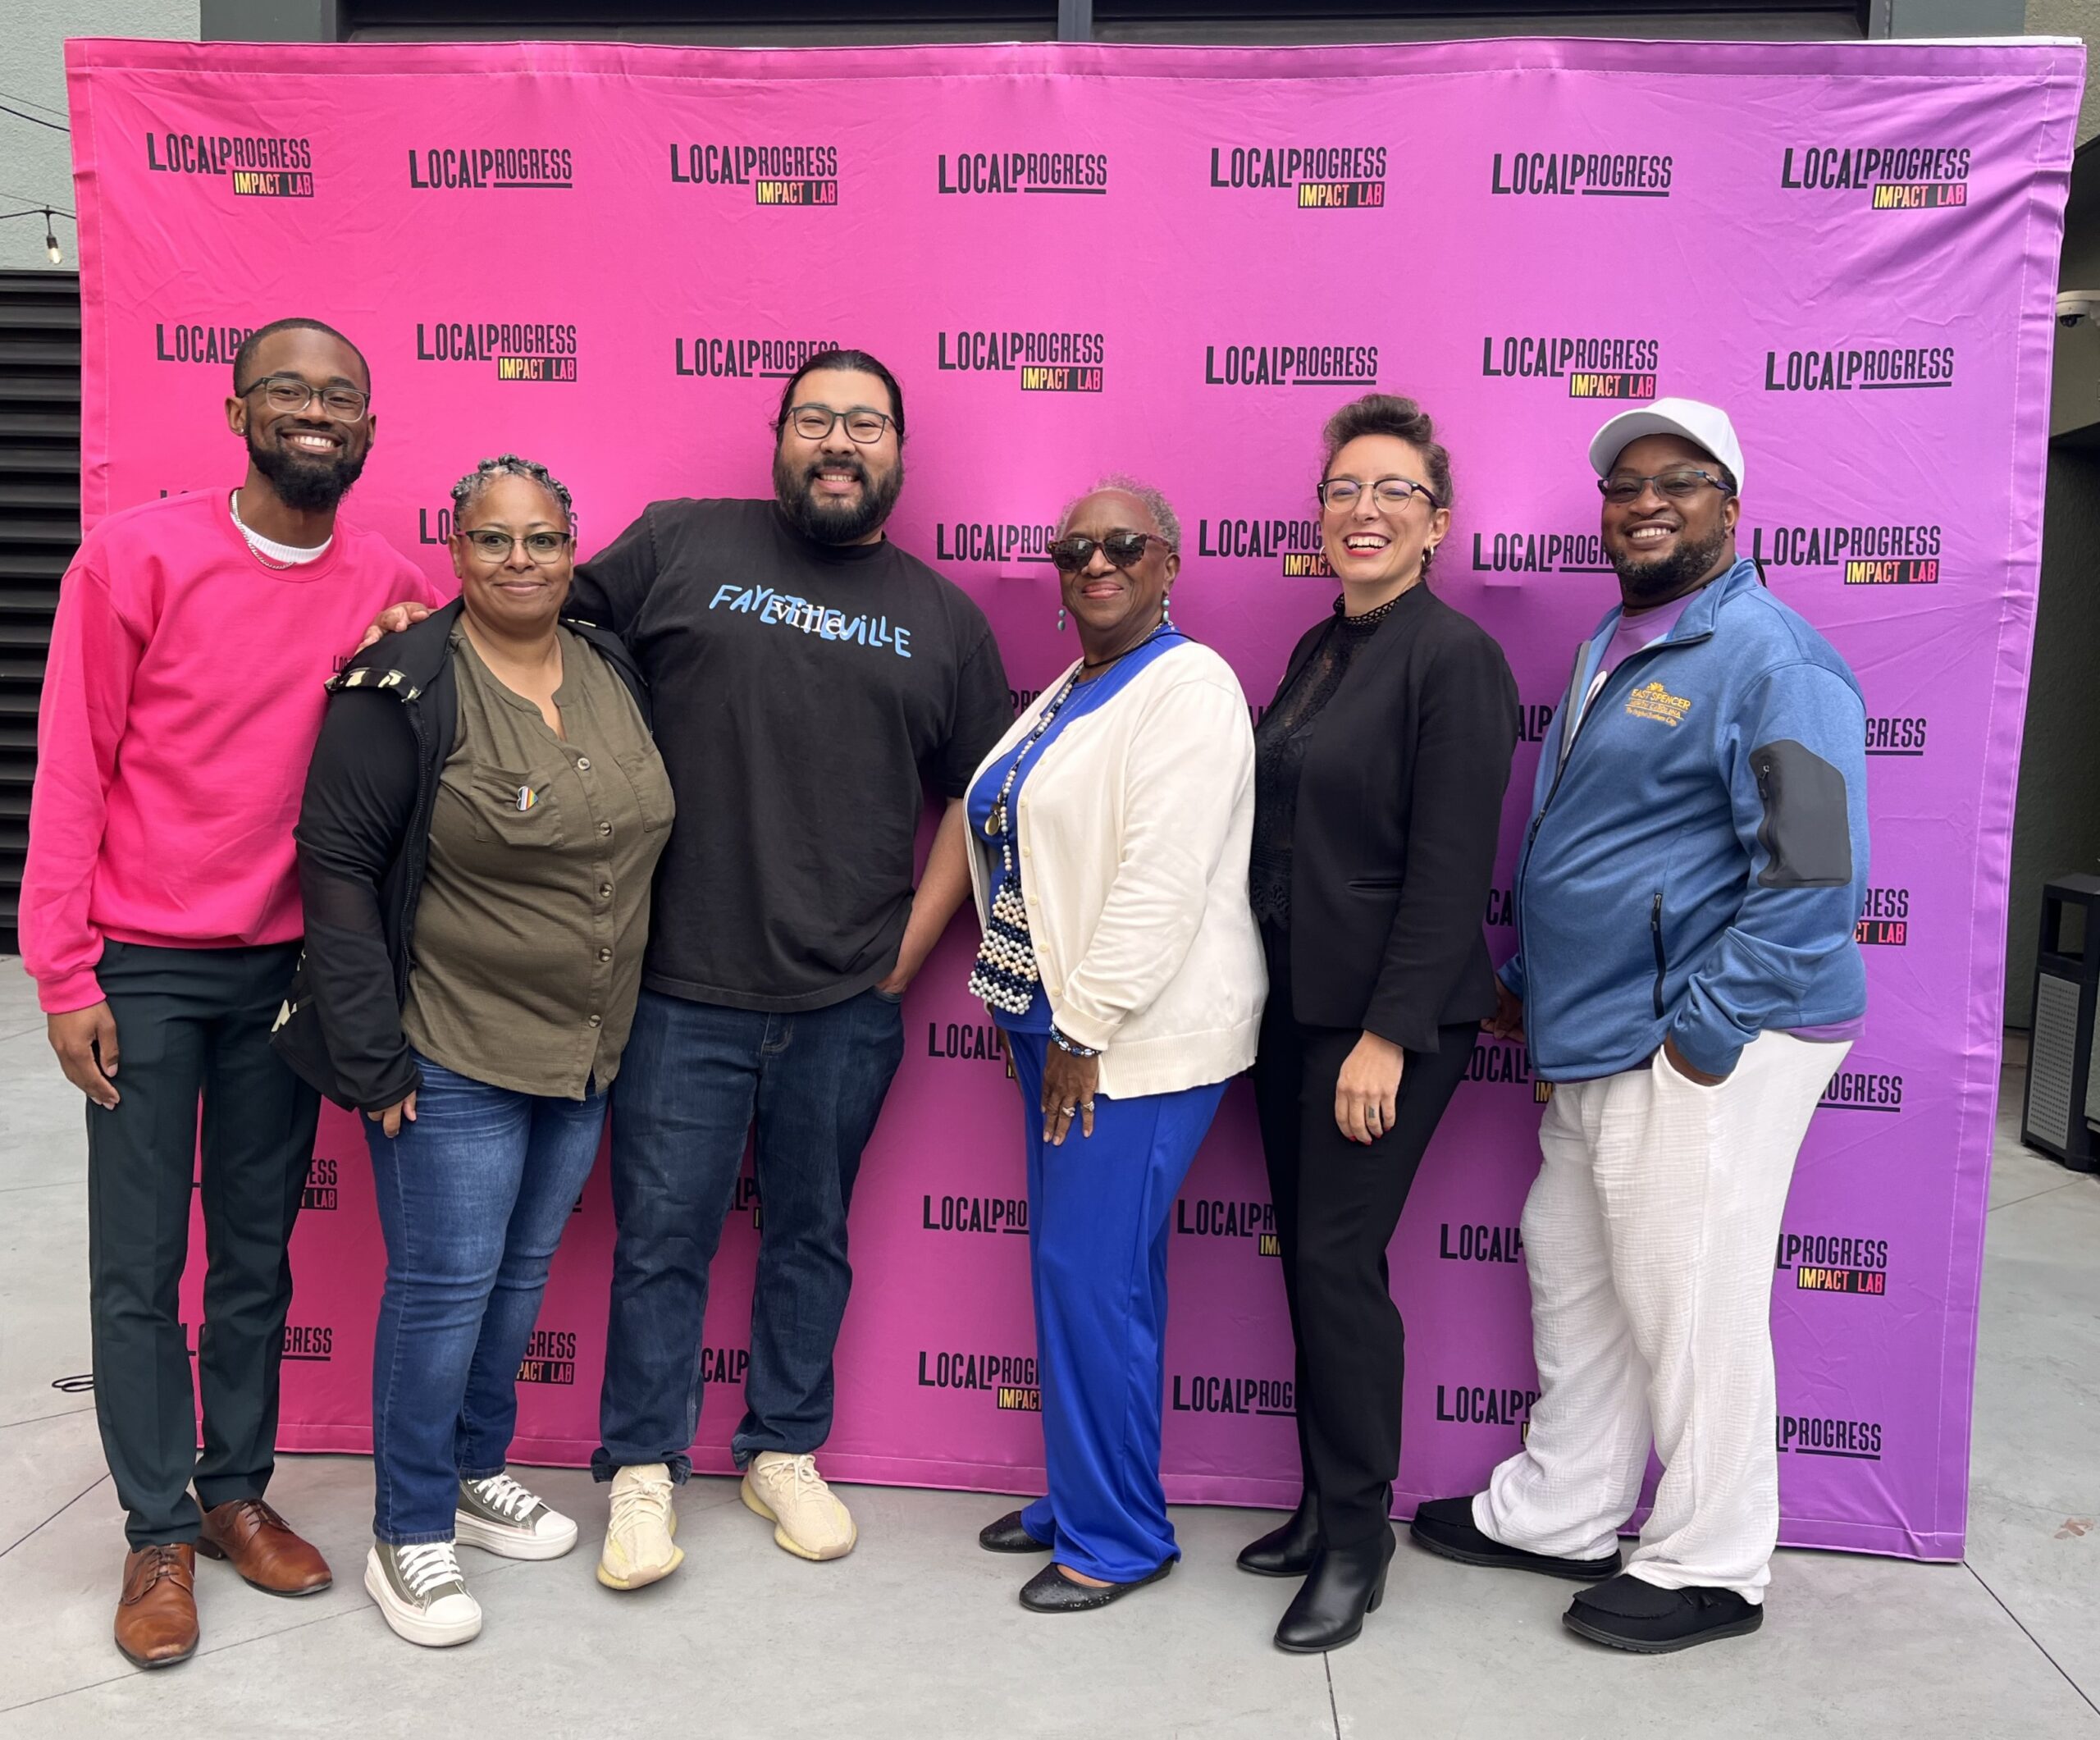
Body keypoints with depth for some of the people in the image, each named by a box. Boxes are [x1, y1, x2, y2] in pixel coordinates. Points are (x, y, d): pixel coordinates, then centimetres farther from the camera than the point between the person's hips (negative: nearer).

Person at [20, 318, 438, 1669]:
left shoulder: (390, 587, 2)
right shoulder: (137, 556, -8)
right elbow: (72, 770, -6)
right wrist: (65, 972, -9)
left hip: (289, 968, 3)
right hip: (144, 969, -3)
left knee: (259, 1255, 13)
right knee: (140, 1265, 4)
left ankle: (238, 1492, 29)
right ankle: (161, 1533, 18)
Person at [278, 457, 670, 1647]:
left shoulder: (618, 674, 5)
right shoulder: (405, 689, -13)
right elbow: (338, 864, -13)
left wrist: (622, 1026, 13)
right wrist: (370, 1056, -15)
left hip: (589, 1052, 6)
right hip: (453, 1056, -6)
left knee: (523, 1271, 18)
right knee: (445, 1282, 2)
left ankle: (476, 1473, 37)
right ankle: (409, 1537, 20)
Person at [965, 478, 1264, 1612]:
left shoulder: (1188, 686, -12)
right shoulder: (1065, 697, 16)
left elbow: (1163, 881, -20)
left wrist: (1088, 1031, -19)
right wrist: (1041, 1014, 12)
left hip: (1140, 1036, -9)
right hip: (1057, 1020, 9)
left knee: (1092, 1275, -4)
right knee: (1079, 1270, 15)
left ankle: (1116, 1537, 12)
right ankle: (1080, 1493, 30)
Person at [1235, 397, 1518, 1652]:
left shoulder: (1453, 658, -12)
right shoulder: (1320, 651, 12)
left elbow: (1450, 871, -17)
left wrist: (1388, 1034, -19)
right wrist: (1281, 995, 13)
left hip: (1388, 1014, -8)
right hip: (1297, 998, 8)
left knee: (1339, 1260, -4)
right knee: (1305, 1254, 13)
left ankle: (1358, 1536, 14)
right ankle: (1327, 1500, 28)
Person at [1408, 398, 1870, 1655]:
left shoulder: (1770, 657, -13)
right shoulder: (1611, 647, 17)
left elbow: (1817, 871, -20)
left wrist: (1703, 1034, -20)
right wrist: (1527, 980, 20)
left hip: (1702, 1047, -9)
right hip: (1593, 1041, 10)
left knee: (1689, 1309, 1)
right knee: (1574, 1280, 18)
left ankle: (1711, 1569, 20)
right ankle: (1559, 1514, 34)